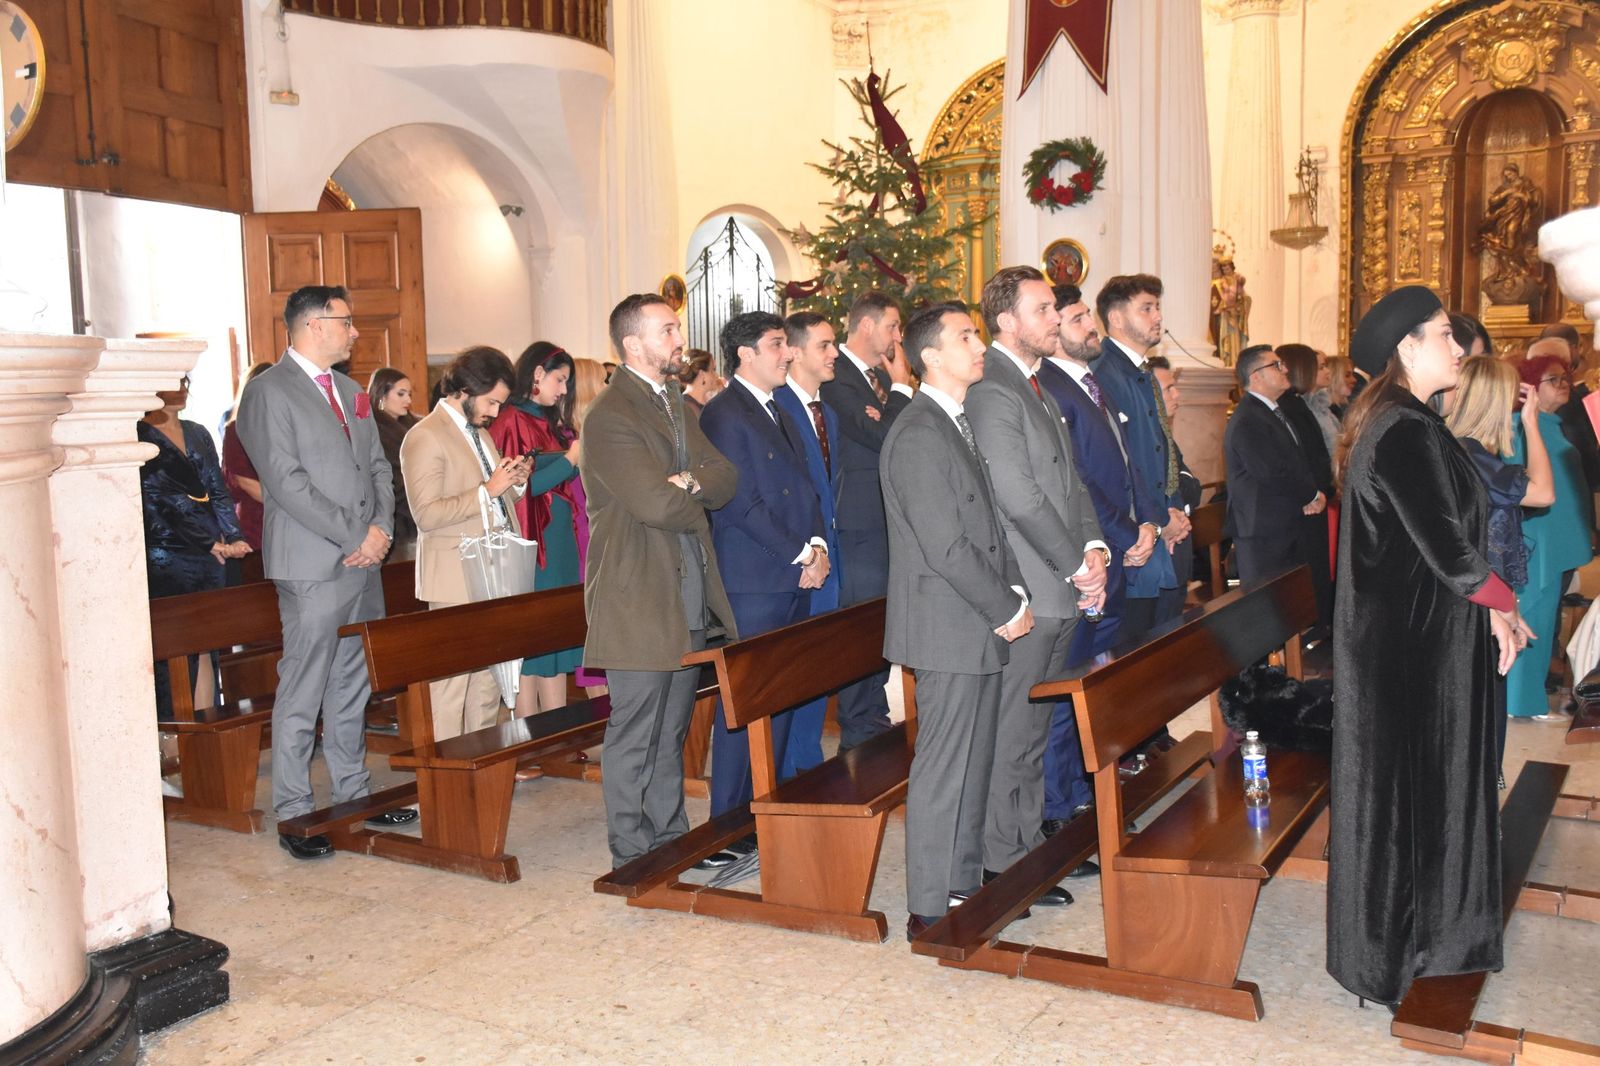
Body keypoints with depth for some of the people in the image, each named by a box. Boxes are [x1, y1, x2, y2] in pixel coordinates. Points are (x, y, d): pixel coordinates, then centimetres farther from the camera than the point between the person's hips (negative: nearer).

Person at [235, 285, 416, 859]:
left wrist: (382, 527, -1)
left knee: (353, 687, 14)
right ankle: (293, 813, 7)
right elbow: (287, 482, -15)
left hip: (364, 560, 8)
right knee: (302, 694, -2)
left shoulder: (350, 391, 17)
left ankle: (354, 794, 23)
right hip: (312, 565, -7)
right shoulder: (269, 391, -7)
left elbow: (378, 467, 16)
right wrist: (353, 537, -14)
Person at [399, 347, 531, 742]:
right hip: (458, 579, -9)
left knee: (489, 680, 13)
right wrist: (487, 490, -22)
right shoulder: (425, 437, -11)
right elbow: (427, 515, -19)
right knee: (452, 684, -3)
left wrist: (516, 481, 4)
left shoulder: (479, 432, 17)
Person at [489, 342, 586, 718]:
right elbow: (519, 487, -17)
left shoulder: (550, 422, 14)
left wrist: (582, 458, 4)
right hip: (533, 544, -8)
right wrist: (569, 459, -13)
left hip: (560, 543, 8)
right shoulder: (511, 422, -10)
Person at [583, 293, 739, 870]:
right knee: (635, 733, 2)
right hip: (639, 596, -9)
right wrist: (700, 503, -5)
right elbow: (657, 503, -24)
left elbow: (725, 476, 7)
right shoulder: (610, 416, -15)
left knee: (672, 729, 18)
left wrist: (691, 482, -14)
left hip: (689, 592, 9)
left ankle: (672, 836, 29)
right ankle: (632, 853, 14)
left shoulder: (674, 401, 15)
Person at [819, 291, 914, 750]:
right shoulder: (836, 379, -15)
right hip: (862, 523, -9)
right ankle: (857, 736, 7)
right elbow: (885, 439, -23)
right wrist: (901, 388, -9)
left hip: (889, 519, 9)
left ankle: (877, 721, 28)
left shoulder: (880, 375, 14)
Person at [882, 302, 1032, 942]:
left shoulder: (958, 426, 16)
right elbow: (946, 546, -21)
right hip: (947, 626, -10)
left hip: (979, 624, 10)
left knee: (973, 762, 16)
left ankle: (965, 884, 29)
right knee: (943, 769, -2)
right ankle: (931, 910, 9)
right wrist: (1007, 610, -13)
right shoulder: (918, 434, -16)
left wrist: (1013, 591, 5)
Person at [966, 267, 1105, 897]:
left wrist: (1094, 549, 2)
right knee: (1011, 733, 0)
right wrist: (1078, 567, -13)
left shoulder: (1036, 389, 18)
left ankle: (1030, 844, 28)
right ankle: (1002, 863, 10)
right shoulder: (991, 392, -15)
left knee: (1034, 728, 17)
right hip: (1025, 592, -10)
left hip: (1062, 590, 10)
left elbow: (1070, 482, 18)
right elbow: (1020, 498, -20)